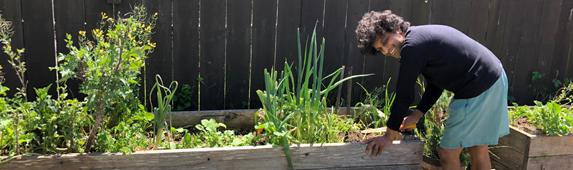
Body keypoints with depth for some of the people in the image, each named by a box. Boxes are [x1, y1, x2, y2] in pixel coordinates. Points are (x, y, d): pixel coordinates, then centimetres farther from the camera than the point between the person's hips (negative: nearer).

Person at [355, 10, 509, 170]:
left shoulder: (412, 46, -18)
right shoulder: (423, 35, 12)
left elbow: (403, 97, -15)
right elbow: (434, 86, 19)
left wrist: (388, 137, -5)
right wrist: (416, 116, 17)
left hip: (480, 89, -10)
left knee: (448, 153, 0)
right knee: (478, 150, 20)